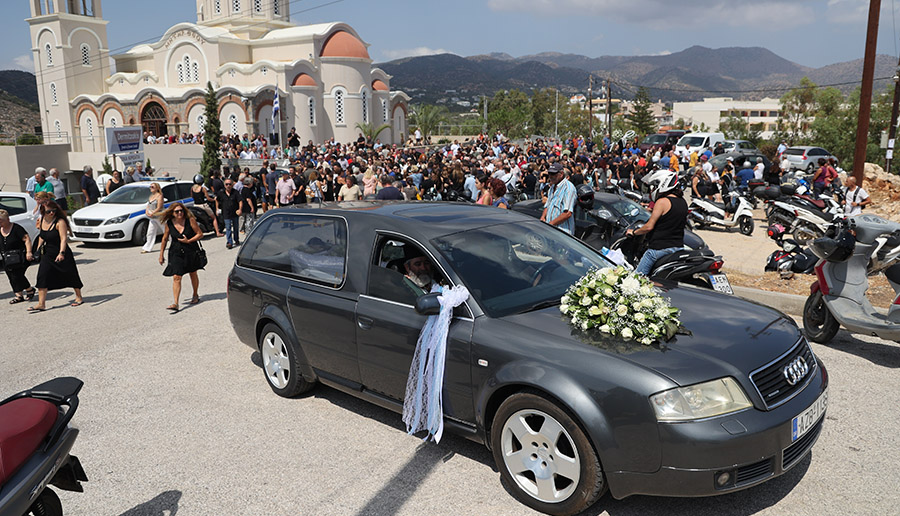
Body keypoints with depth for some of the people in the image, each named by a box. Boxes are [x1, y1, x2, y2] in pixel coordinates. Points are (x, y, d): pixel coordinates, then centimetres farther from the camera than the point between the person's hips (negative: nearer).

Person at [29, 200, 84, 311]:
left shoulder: (60, 222, -17)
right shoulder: (41, 221, 3)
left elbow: (64, 239, -25)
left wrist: (61, 253, -36)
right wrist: (39, 248, 16)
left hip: (62, 254, -6)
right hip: (47, 254, 6)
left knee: (70, 275, 5)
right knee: (42, 277, -4)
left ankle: (79, 297, 23)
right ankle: (41, 304, -1)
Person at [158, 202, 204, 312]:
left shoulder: (190, 220, -10)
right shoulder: (169, 223, -3)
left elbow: (200, 234, -7)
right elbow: (165, 239, 8)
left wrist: (188, 241, -19)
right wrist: (161, 255, 10)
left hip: (192, 252, -1)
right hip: (176, 253, 1)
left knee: (193, 274, 16)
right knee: (176, 277, -9)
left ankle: (195, 295, 39)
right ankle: (175, 304, -12)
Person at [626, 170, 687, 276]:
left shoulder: (662, 201, -14)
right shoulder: (683, 201, 11)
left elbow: (649, 227, -16)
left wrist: (633, 232, 0)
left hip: (660, 248, -8)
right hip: (679, 246, 9)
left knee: (638, 276, -5)